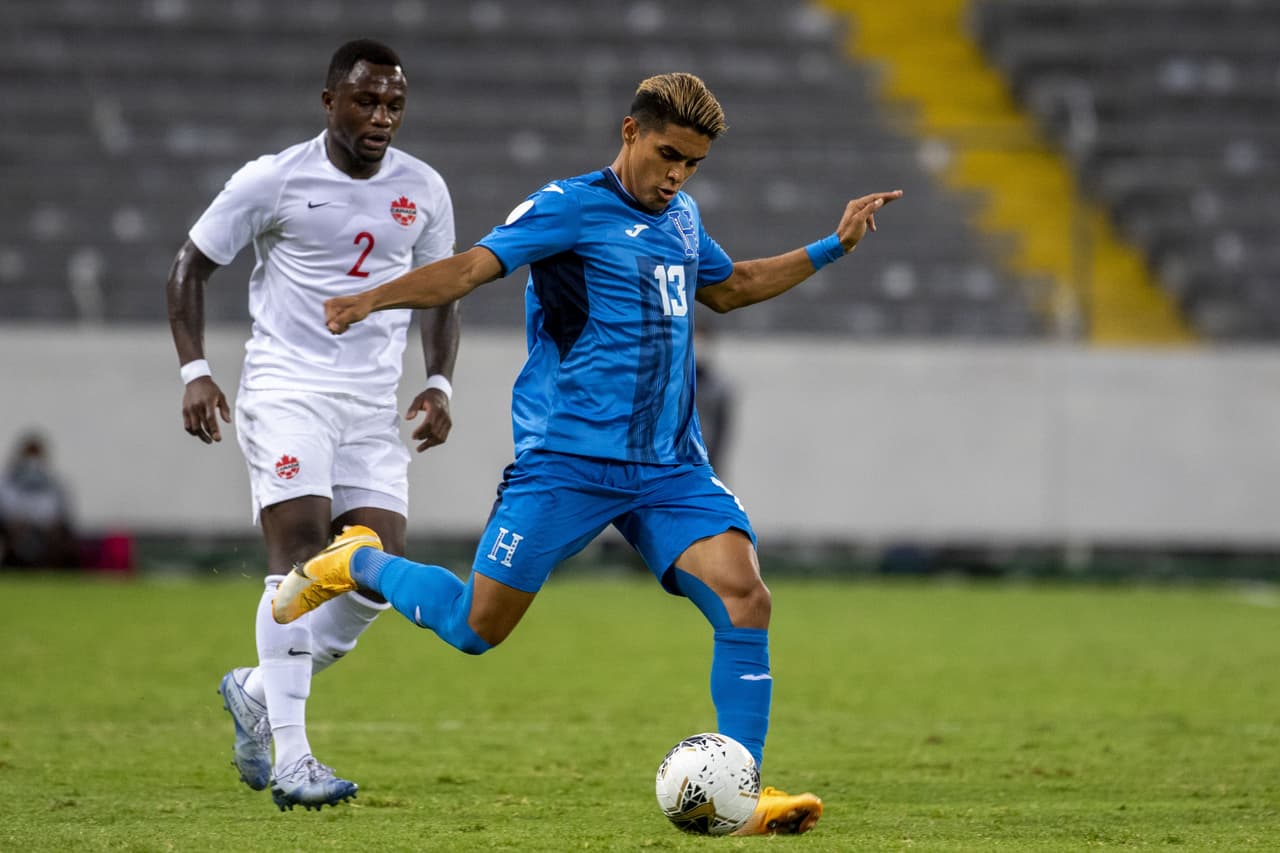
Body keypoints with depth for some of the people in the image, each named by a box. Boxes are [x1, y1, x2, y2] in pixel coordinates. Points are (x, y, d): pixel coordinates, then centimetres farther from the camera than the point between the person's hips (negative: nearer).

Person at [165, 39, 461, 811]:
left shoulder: (424, 191, 5)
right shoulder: (273, 180, -6)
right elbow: (192, 266, 3)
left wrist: (439, 384, 3)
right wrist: (194, 370, -8)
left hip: (374, 404, 4)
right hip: (286, 391, -4)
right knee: (301, 551, -19)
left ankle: (258, 691, 19)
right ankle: (291, 760, -20)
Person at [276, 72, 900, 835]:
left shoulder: (681, 218, 16)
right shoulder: (570, 207, -6)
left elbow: (726, 287, 36)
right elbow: (472, 267, -18)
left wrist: (834, 247, 33)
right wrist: (374, 299, -34)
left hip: (670, 464, 6)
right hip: (568, 457, -6)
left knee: (745, 598, -15)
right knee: (475, 628, -4)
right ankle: (358, 561, 25)